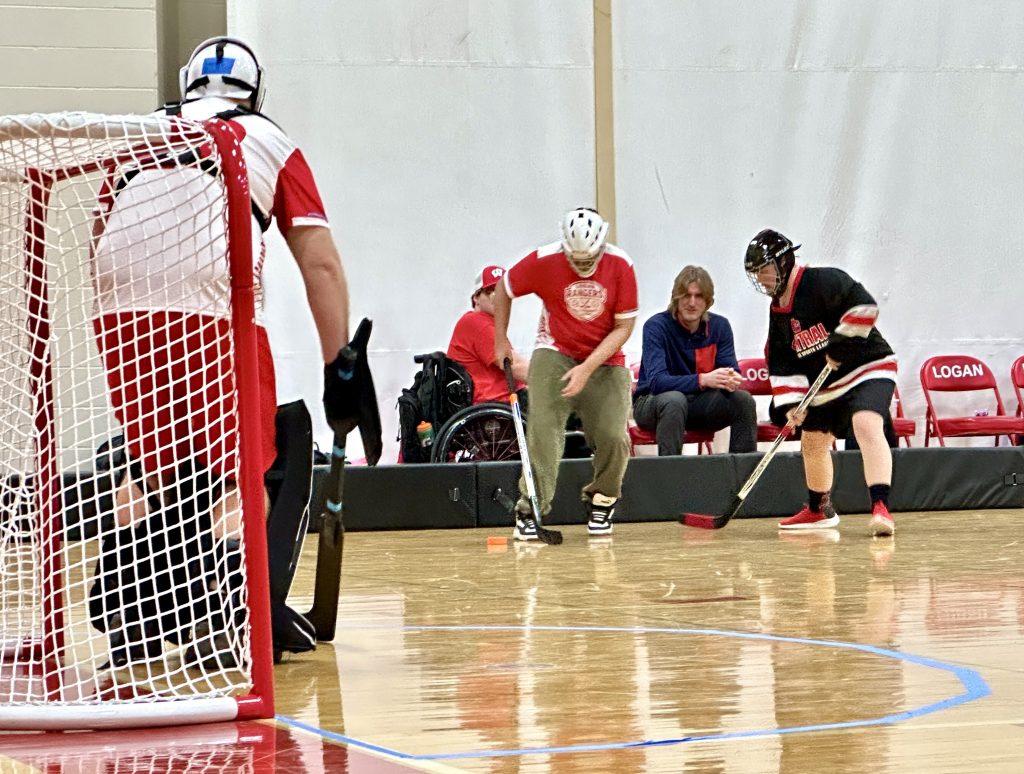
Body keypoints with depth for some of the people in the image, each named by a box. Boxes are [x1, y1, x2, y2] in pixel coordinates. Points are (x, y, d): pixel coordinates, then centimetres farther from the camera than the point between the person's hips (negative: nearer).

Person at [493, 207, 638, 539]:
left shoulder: (621, 266, -14)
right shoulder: (543, 261, -15)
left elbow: (623, 327, -10)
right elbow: (504, 289, 4)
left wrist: (588, 368, -18)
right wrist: (500, 341, 8)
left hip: (605, 360, 1)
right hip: (555, 354, -1)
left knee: (614, 438, -12)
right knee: (543, 429, -20)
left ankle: (601, 503, 14)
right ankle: (530, 511, -15)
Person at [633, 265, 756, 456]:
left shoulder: (719, 326, -2)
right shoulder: (656, 326, -16)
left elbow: (731, 369, -6)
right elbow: (656, 381, -27)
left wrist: (730, 380, -33)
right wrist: (702, 380, -41)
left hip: (700, 401, 4)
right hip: (652, 403, -4)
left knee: (743, 400, -18)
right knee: (674, 400, -36)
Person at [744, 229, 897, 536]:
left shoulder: (823, 282, -18)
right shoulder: (778, 311, 8)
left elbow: (864, 306, -28)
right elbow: (782, 365, 8)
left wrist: (842, 344, -24)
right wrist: (790, 403, -3)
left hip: (868, 369, -9)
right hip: (825, 386, 9)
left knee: (866, 425, -31)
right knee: (812, 441, 18)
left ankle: (880, 508, -42)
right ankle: (819, 510, 41)